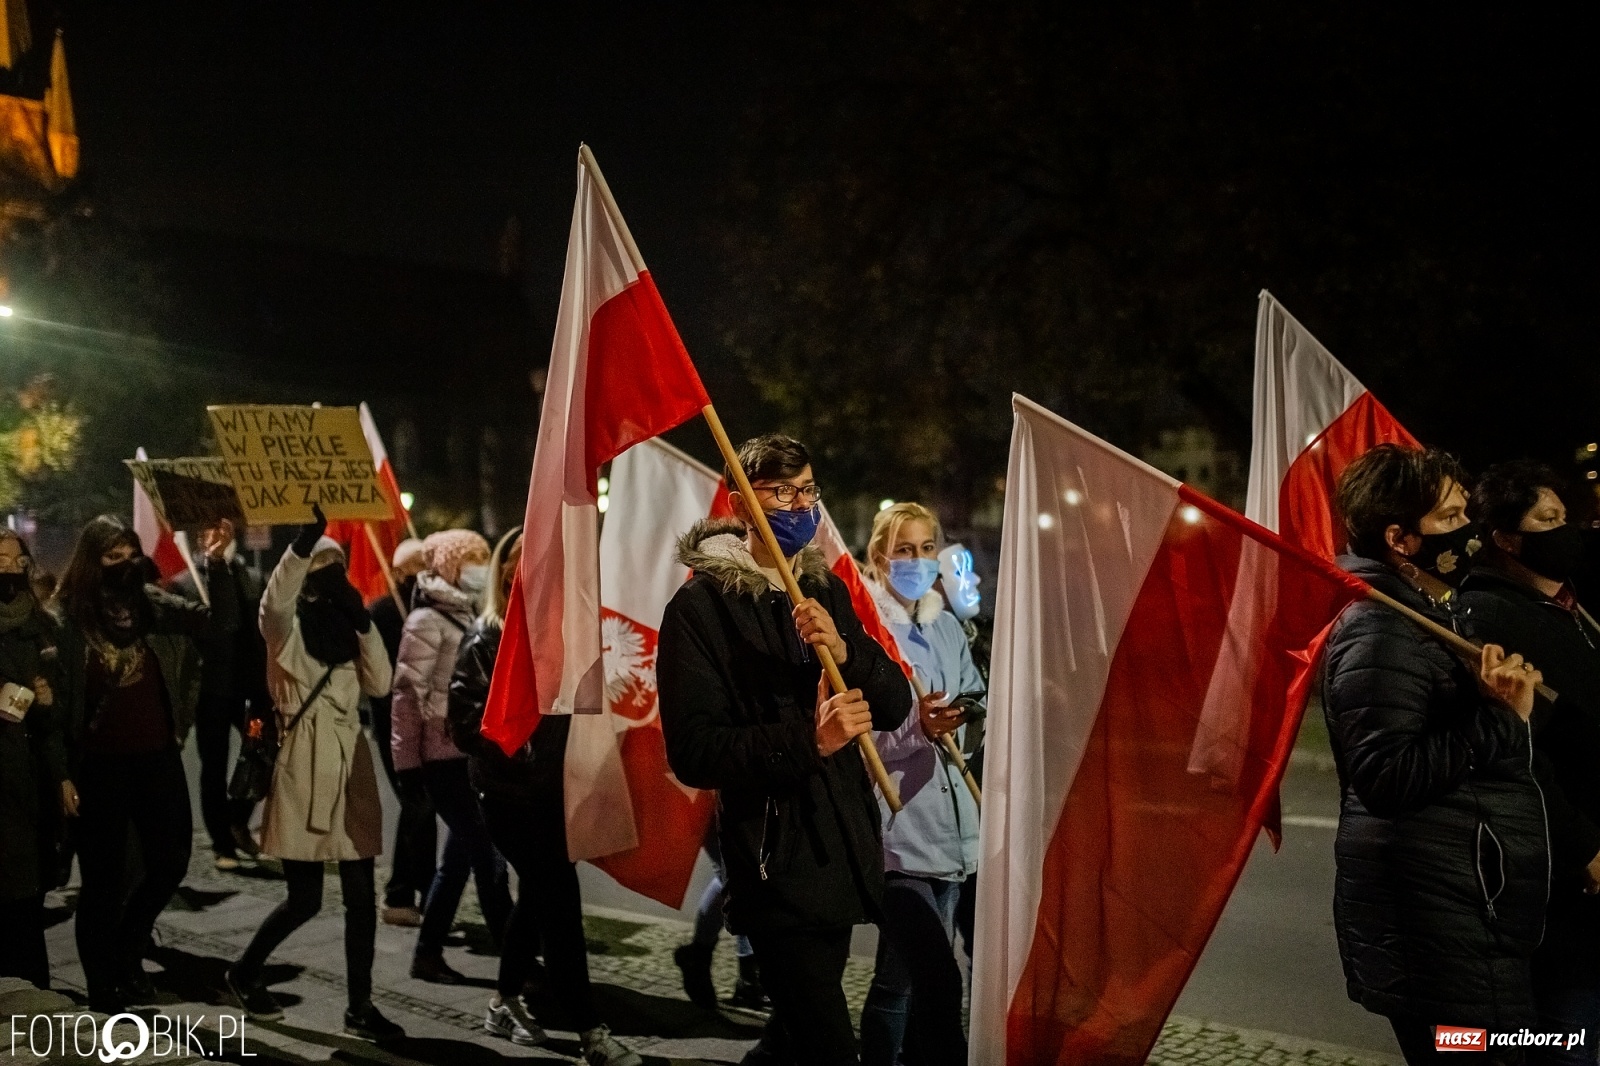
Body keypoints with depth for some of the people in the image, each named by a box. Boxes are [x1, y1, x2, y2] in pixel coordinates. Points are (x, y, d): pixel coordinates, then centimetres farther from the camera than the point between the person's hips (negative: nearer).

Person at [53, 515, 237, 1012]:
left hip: (158, 757, 3)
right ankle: (103, 981, 23)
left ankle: (126, 951, 34)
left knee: (171, 862, 9)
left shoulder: (153, 604, 1)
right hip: (100, 764, -3)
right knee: (104, 876, 6)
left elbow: (222, 624, -5)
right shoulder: (68, 617, -7)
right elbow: (56, 696, -6)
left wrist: (216, 565, -18)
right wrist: (64, 772, -8)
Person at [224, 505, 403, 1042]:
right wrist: (311, 530, -42)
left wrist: (364, 621, -1)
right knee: (305, 899, -1)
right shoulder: (287, 624, -2)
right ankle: (244, 972, 24)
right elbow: (276, 592, -27)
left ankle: (359, 1007, 12)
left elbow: (380, 684, 5)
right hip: (305, 766, -6)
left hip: (349, 765, 6)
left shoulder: (342, 630, 16)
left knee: (361, 895, 4)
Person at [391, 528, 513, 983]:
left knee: (460, 854, 11)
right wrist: (407, 758, -12)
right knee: (487, 854, -6)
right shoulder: (427, 620, -8)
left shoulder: (467, 616, 16)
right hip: (445, 756, -8)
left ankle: (429, 953, 20)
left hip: (471, 753, 8)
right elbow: (408, 692, -11)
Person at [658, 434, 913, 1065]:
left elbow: (895, 706, 6)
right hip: (775, 860, -7)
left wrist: (844, 651, -15)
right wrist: (808, 742, -27)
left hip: (845, 849, 7)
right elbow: (693, 752, -16)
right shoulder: (700, 606, -9)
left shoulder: (827, 591, 12)